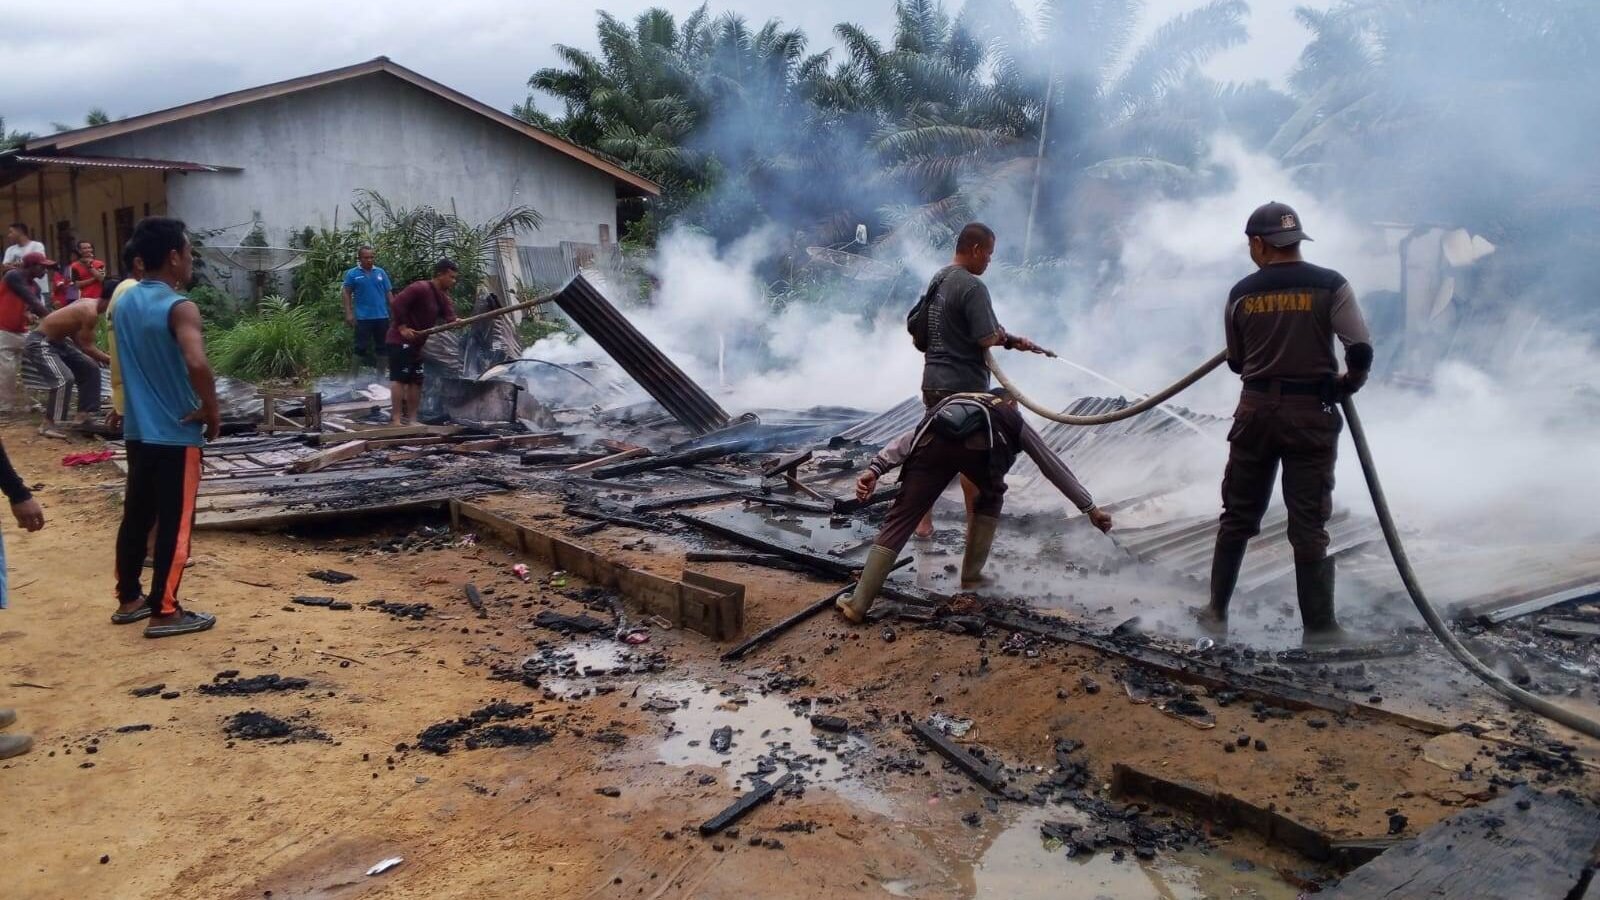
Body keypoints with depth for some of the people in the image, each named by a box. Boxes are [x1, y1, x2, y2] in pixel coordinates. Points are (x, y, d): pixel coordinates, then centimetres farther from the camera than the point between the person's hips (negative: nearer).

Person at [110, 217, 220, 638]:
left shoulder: (124, 301, 8)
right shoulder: (179, 308, -19)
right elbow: (197, 364, -34)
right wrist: (212, 410, -19)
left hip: (137, 429, 8)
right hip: (176, 434, -8)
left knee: (136, 515, 17)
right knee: (175, 523, 0)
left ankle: (128, 599, 28)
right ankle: (164, 612, 7)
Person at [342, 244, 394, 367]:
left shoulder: (381, 272, 6)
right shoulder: (352, 273, -1)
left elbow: (389, 293, 8)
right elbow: (347, 294, 0)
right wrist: (348, 313, -7)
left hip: (382, 316, 3)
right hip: (363, 317, -3)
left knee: (382, 345, 11)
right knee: (362, 347, 2)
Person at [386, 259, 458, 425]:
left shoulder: (443, 297, 10)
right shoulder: (420, 288, -16)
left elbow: (450, 318, -3)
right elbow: (397, 303, -22)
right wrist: (402, 327, -23)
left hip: (416, 343, 10)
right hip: (401, 340, -10)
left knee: (416, 381, 10)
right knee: (400, 378, -11)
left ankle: (412, 419, 15)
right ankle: (396, 419, -11)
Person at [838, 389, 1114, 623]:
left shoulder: (951, 403, 45)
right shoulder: (1012, 419, 41)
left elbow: (910, 438, 27)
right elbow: (1054, 466, 43)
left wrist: (874, 469, 15)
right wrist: (1090, 508, 49)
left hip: (935, 440, 2)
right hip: (978, 444, -2)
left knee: (899, 520, 6)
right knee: (990, 500, 32)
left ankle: (858, 604, 1)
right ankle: (971, 576, 31)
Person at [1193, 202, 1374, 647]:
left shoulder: (1241, 294, 0)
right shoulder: (1330, 285, -6)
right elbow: (1362, 352, -13)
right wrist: (1347, 385, 6)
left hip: (1256, 410, 2)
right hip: (1311, 414, -2)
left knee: (1237, 516, 13)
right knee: (1309, 526, 4)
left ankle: (1217, 611, 21)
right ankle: (1319, 626, 11)